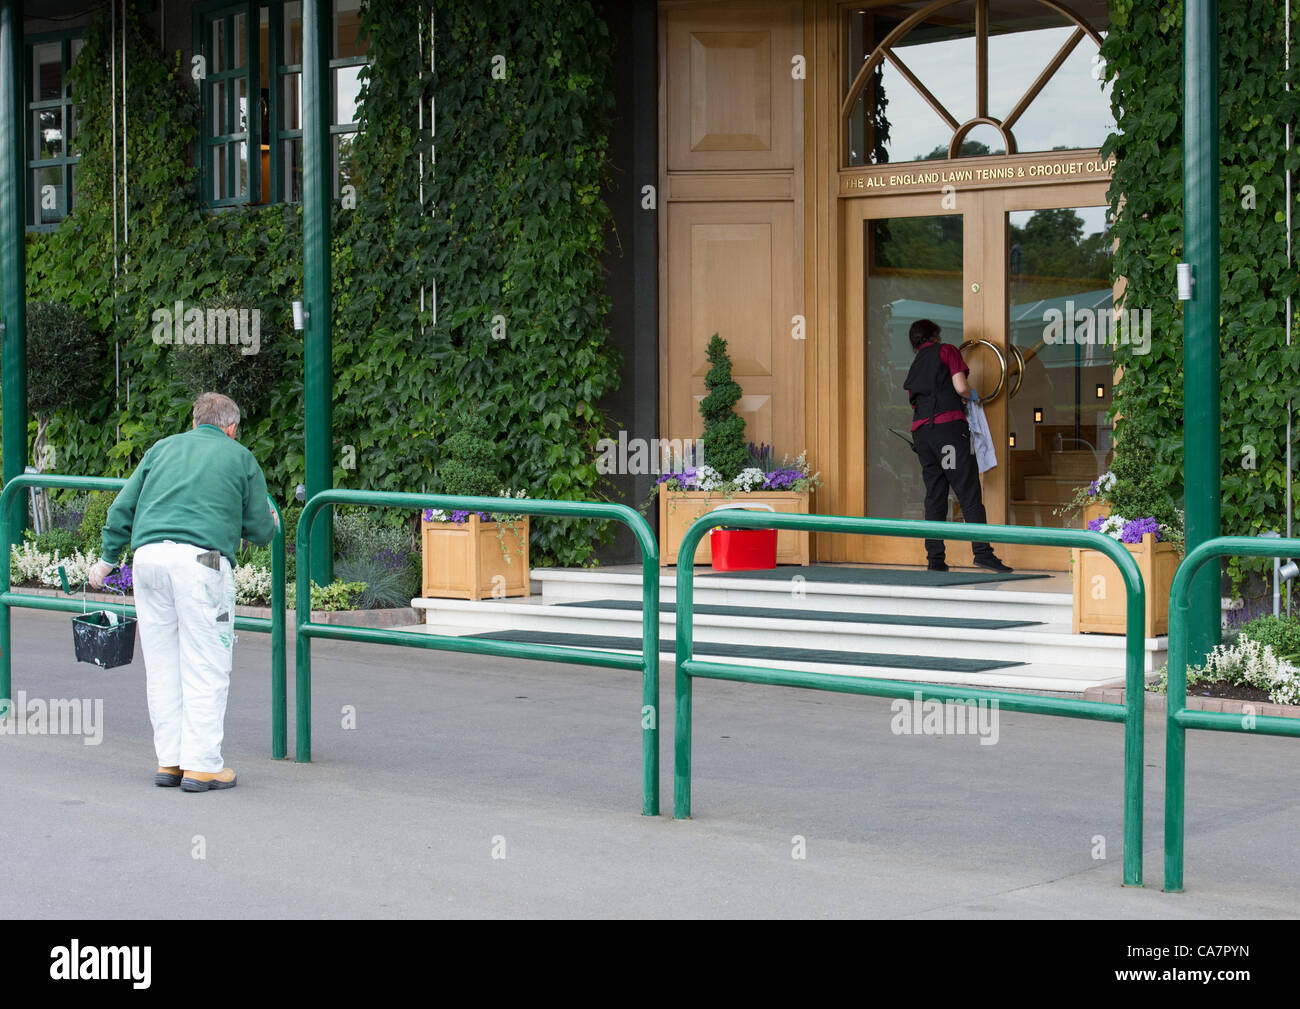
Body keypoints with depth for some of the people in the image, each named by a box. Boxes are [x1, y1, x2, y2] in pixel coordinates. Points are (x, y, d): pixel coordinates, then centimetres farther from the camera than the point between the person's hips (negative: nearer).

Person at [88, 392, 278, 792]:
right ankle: (201, 765, -1)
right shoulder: (240, 458, 13)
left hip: (149, 555, 4)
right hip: (199, 557, -4)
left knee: (162, 665, 10)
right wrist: (271, 523, 36)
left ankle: (169, 761, 14)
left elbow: (122, 508, 19)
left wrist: (108, 558, 27)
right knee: (205, 667, 0)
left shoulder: (162, 448, 23)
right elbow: (260, 530, 14)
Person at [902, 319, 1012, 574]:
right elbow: (960, 387, -5)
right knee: (969, 494, -8)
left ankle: (935, 558, 2)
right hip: (948, 424, -6)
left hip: (921, 431, 6)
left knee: (935, 495, 7)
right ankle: (982, 552, -16)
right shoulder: (946, 350, 7)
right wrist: (971, 397, 16)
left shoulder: (914, 367, 25)